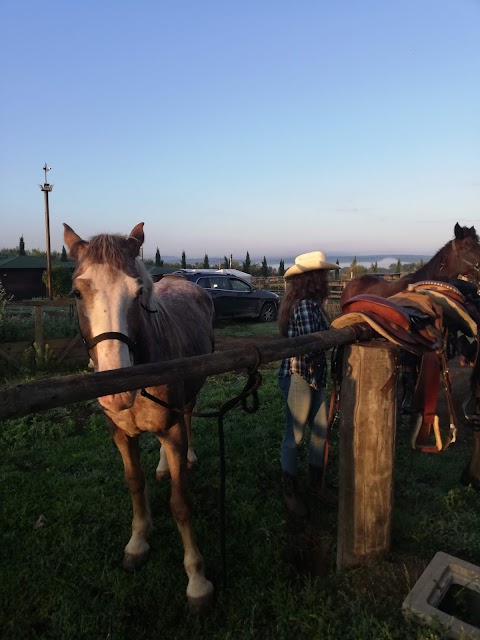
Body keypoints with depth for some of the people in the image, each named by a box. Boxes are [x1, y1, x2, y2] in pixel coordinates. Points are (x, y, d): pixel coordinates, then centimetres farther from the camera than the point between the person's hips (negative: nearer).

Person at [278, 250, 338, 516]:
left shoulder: (312, 303, 9)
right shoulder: (304, 305, -21)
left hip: (314, 376, 9)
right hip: (298, 378, -9)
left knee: (321, 429, 18)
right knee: (295, 435, 6)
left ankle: (316, 481, 38)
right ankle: (289, 491, 24)